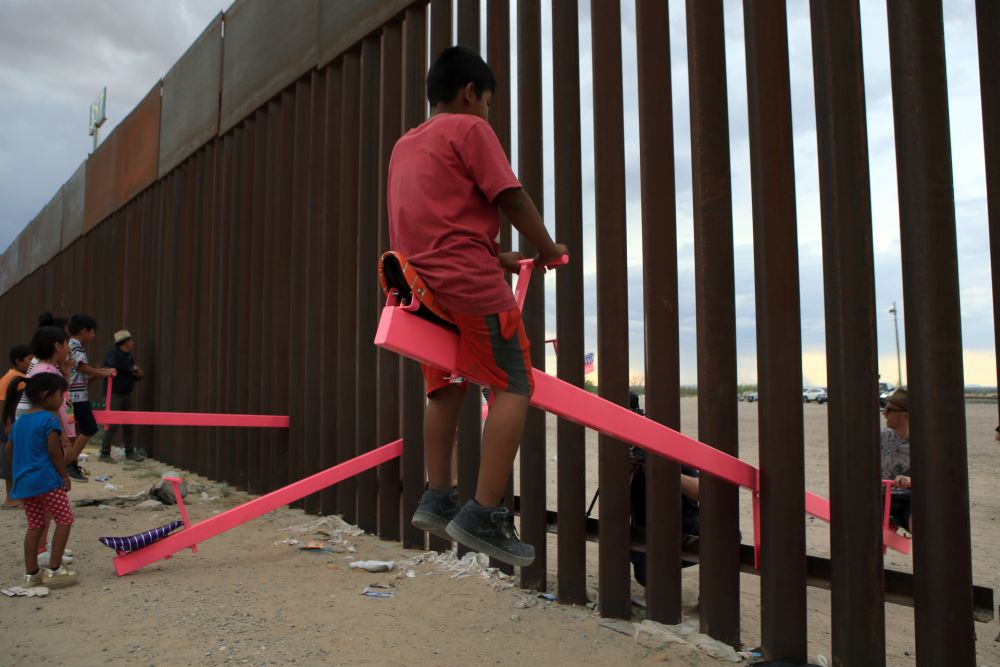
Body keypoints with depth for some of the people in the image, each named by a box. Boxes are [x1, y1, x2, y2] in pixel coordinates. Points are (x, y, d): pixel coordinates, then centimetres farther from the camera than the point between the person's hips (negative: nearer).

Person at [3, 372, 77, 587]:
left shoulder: (20, 421, 14)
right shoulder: (49, 419, -11)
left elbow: (8, 450, 19)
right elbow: (54, 450, -16)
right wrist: (64, 475, -7)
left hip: (23, 482, 8)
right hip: (46, 480, -8)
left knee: (35, 525, 15)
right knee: (64, 520, 2)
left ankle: (31, 573, 18)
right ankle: (54, 569, -1)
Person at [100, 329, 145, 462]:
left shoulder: (129, 357, 13)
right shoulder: (113, 354, -10)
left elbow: (134, 376, 20)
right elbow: (113, 365, -32)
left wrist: (139, 374, -2)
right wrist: (131, 368, -22)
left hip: (127, 395, 8)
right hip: (115, 395, -8)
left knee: (128, 425, 10)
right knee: (113, 425, -7)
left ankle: (130, 452, 18)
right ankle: (104, 454, 2)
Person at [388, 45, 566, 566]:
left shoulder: (405, 144, 23)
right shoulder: (469, 128, 0)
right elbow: (512, 200, -6)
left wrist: (498, 257, 21)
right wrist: (548, 250, 8)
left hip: (421, 280, 9)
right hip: (469, 281, -8)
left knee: (446, 386, 17)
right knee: (514, 386, -7)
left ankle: (437, 499, 15)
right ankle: (483, 515, -13)